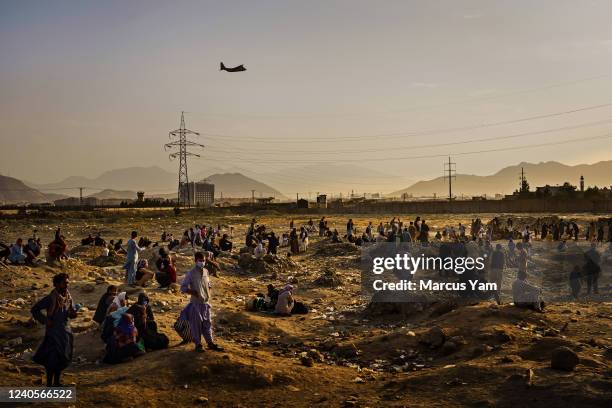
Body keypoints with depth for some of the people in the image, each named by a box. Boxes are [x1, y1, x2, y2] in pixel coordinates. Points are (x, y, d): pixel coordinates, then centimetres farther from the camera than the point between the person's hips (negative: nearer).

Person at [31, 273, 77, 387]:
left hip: (65, 331, 7)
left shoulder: (68, 297, 3)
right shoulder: (51, 298, -16)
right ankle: (49, 384, 7)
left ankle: (57, 382, 27)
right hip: (53, 331, -7)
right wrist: (45, 320, -15)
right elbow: (34, 310, -11)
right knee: (52, 359, -4)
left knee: (63, 358, 13)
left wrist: (72, 313, -10)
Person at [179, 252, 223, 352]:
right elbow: (183, 288, -12)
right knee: (196, 324, 4)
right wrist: (193, 292, -19)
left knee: (207, 323, 12)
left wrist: (208, 295, 8)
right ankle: (198, 344, 15)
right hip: (196, 303, -5)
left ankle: (210, 343, 20)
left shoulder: (206, 271, 6)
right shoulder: (191, 273, -12)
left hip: (206, 302, 5)